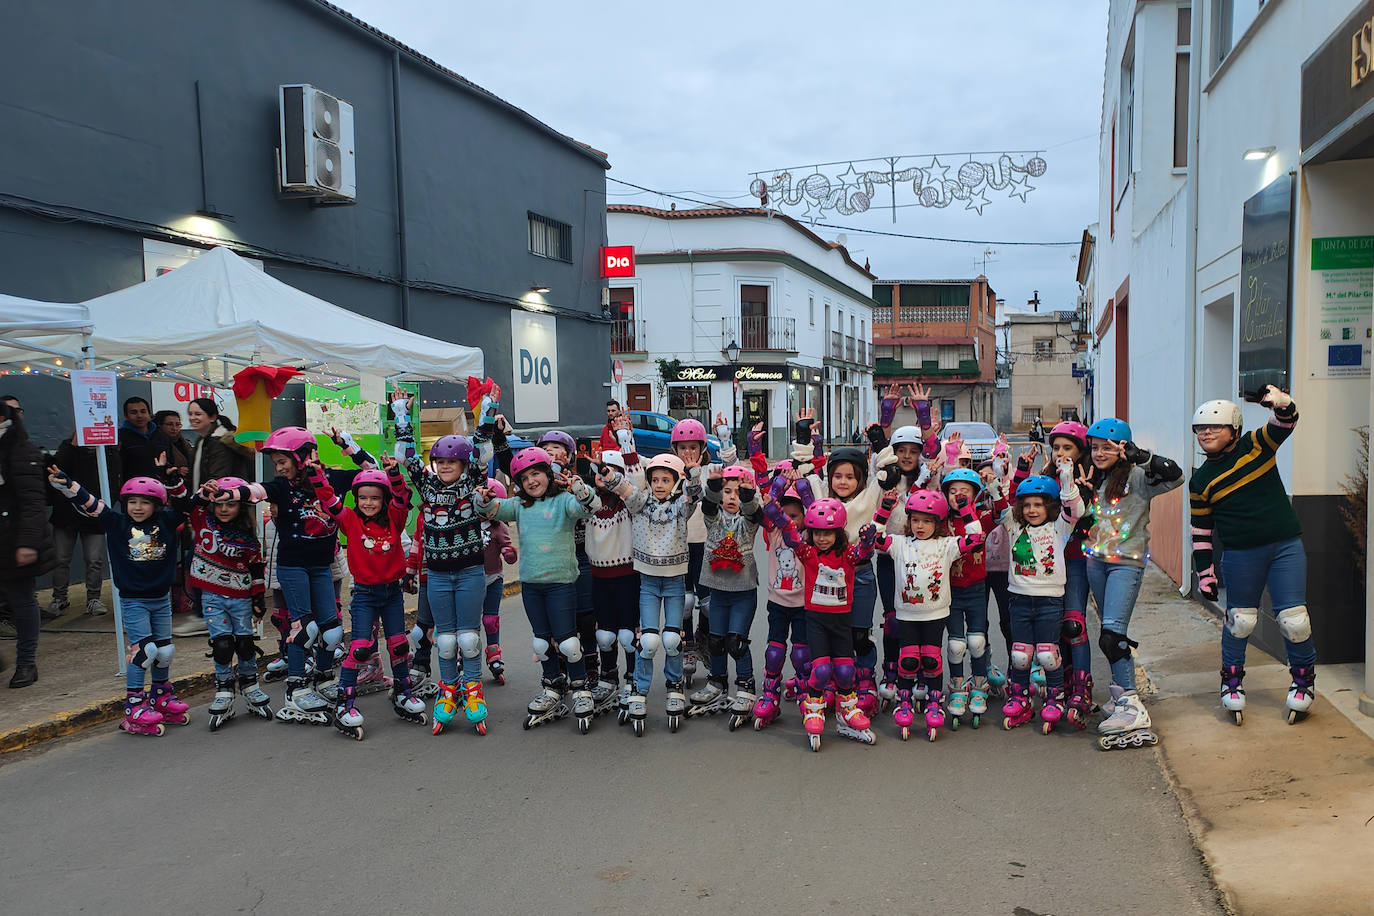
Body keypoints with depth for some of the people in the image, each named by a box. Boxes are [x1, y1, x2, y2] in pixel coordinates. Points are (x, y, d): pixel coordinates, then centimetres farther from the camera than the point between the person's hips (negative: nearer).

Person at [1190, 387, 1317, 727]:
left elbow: (1286, 423, -12)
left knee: (1293, 619, -3)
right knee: (1240, 620, 4)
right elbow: (1201, 531, 7)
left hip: (1286, 546, 0)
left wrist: (1280, 402, -35)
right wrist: (1205, 573, 5)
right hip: (1240, 556, 0)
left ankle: (1303, 680, 21)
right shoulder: (1201, 481, 4)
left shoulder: (1256, 445, 3)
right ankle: (1231, 681, 25)